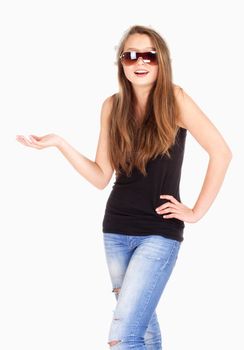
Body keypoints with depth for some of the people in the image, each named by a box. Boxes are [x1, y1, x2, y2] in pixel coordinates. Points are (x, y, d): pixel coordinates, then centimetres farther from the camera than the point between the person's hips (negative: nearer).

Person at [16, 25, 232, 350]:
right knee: (143, 323, 18)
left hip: (160, 232, -4)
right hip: (116, 231, 5)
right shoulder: (112, 106, 3)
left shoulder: (174, 99, -9)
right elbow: (101, 177, 4)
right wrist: (59, 143, -6)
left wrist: (197, 211, -8)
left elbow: (221, 152, -9)